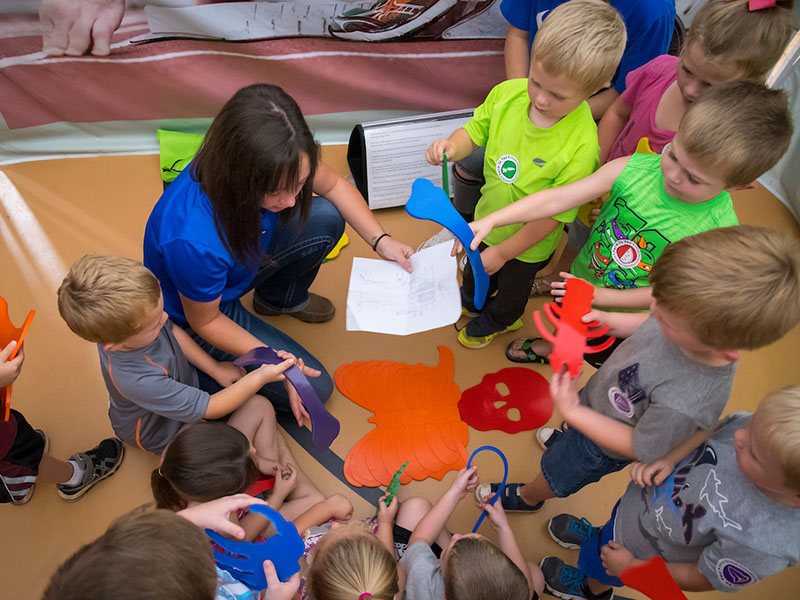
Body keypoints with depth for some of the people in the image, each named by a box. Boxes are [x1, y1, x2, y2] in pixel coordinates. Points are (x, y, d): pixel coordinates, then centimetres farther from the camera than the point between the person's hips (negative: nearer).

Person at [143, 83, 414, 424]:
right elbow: (205, 321, -24)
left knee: (326, 220, -12)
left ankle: (279, 299, 15)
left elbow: (334, 185, -6)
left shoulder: (277, 164, -28)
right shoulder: (194, 239, -44)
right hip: (196, 309, -6)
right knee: (313, 389, -7)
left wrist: (380, 240, -16)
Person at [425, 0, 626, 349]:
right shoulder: (508, 93, -23)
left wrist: (503, 252, -20)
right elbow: (474, 131, -5)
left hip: (527, 244, -4)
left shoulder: (581, 146, -36)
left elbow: (553, 215, -28)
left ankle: (498, 320, 62)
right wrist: (450, 146, -29)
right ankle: (471, 301, 69)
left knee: (511, 286, 28)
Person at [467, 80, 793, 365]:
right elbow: (557, 199, -27)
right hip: (580, 279, 4)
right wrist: (490, 221, -32)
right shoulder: (634, 169, -28)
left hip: (620, 317, -3)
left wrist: (598, 295, -25)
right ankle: (549, 347, 67)